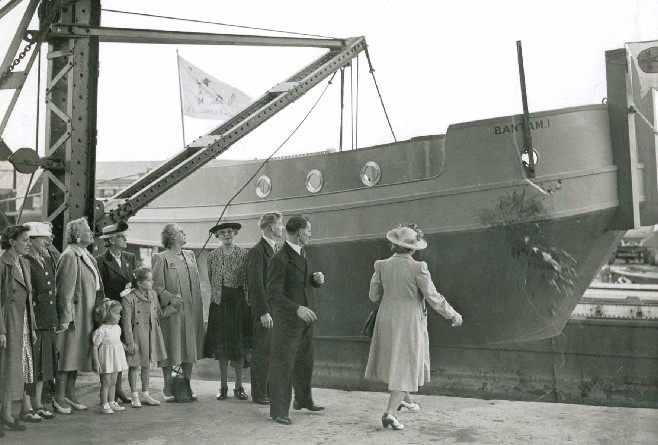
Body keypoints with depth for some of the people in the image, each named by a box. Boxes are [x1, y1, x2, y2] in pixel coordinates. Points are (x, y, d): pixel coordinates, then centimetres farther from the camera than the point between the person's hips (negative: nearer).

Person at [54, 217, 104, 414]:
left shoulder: (86, 255, 12)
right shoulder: (69, 257, -15)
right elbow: (65, 290, -18)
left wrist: (97, 310, 16)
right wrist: (65, 318, -19)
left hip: (86, 315, 9)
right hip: (74, 315, -9)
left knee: (78, 354, 14)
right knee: (67, 356, -1)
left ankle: (70, 394, 25)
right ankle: (59, 398, 9)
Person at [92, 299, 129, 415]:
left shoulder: (117, 328, 6)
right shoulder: (101, 331, -18)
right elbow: (94, 346, -17)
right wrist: (96, 362, -19)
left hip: (115, 359, 7)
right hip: (106, 359, -7)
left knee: (113, 383, 14)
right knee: (106, 383, -1)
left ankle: (112, 403, 22)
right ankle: (105, 405, 6)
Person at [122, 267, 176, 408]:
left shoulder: (153, 294, 3)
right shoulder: (129, 298, -17)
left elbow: (160, 314, 12)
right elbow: (126, 322, -15)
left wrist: (174, 306, 3)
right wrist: (130, 342, -16)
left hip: (151, 335, 6)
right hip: (136, 335, -6)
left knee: (146, 365, 15)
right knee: (134, 366, 5)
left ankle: (145, 395, 26)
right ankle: (134, 396, 19)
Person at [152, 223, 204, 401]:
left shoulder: (190, 255, 14)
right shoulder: (161, 258, -6)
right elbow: (156, 285, -9)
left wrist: (198, 305, 11)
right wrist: (170, 297, -22)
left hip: (191, 311, 6)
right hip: (172, 312, -6)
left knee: (190, 348, 9)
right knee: (171, 349, 1)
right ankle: (168, 388, 13)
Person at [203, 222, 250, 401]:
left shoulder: (244, 254, -1)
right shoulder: (212, 256, 3)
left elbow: (249, 279, 1)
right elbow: (211, 280, 12)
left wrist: (246, 300, -3)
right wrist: (218, 295, 9)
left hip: (239, 301, -1)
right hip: (219, 302, 1)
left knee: (239, 344, 2)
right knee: (221, 344, 4)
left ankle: (239, 386, 11)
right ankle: (223, 386, 13)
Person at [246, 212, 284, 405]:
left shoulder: (277, 251, 16)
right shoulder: (256, 252, -10)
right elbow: (256, 284, -15)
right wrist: (264, 312, -19)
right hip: (264, 311, -8)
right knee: (261, 352, -1)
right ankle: (259, 394, 8)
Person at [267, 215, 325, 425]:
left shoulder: (302, 254, 10)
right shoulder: (279, 259, -18)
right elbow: (273, 295, -21)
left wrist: (317, 279, -2)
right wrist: (297, 308, -32)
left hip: (305, 318, 9)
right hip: (287, 319, -8)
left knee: (305, 361, 19)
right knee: (283, 365, -1)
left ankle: (303, 400, 36)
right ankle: (278, 410, 10)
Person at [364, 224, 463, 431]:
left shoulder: (381, 266, -6)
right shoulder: (417, 268, -17)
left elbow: (374, 295, 3)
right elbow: (433, 298, -13)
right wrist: (453, 314, 1)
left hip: (387, 321, 5)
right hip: (410, 324, -5)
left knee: (395, 359, 26)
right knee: (406, 367, 4)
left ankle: (405, 399, 41)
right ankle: (389, 413, -6)